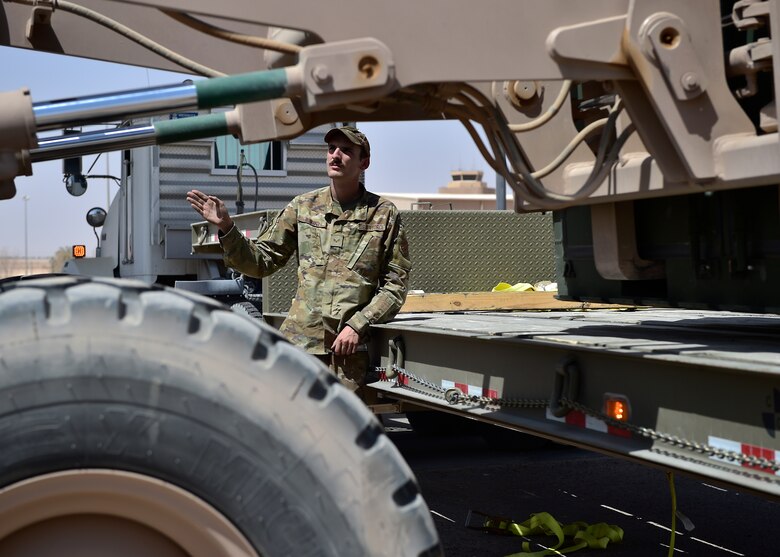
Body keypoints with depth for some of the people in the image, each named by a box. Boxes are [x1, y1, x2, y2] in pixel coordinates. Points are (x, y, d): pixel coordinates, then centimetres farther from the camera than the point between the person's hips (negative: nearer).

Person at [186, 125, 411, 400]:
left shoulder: (385, 215, 2)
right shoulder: (302, 207, 8)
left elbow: (395, 284, 2)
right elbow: (262, 261, 10)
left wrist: (357, 326, -8)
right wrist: (225, 228, -4)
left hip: (348, 347, -2)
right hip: (298, 340, 2)